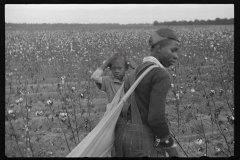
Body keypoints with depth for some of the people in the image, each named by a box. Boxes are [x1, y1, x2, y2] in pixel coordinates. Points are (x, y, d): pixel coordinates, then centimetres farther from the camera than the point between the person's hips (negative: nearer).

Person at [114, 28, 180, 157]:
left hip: (124, 136, 9)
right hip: (143, 142, -9)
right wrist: (171, 146, -8)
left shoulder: (136, 73, 15)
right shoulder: (162, 76, -14)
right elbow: (156, 118, -21)